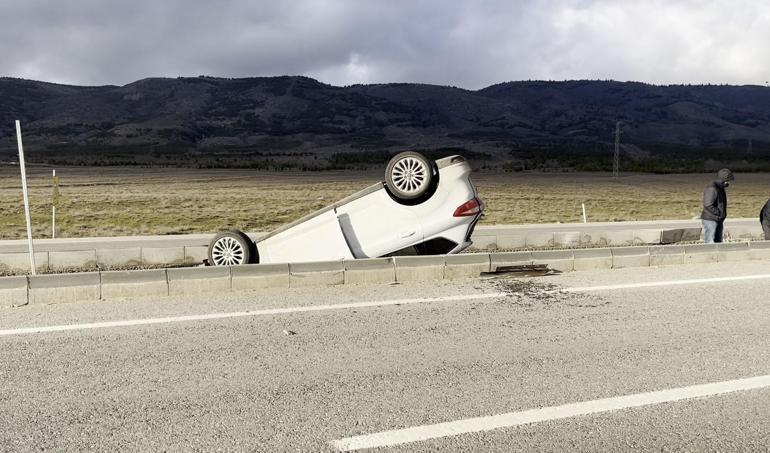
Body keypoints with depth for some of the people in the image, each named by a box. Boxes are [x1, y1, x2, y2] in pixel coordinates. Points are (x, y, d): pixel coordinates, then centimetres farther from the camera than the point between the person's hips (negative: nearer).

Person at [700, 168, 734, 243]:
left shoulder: (721, 188, 13)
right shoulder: (711, 189, -18)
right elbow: (708, 205, -25)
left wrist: (723, 215, 9)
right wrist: (719, 213, -16)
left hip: (719, 220, 10)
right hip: (710, 220, -10)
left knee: (718, 242, 12)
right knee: (710, 243, -8)